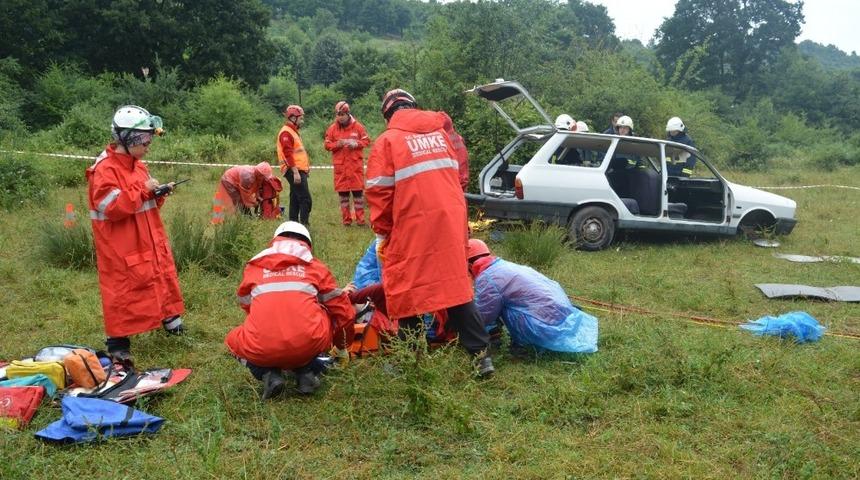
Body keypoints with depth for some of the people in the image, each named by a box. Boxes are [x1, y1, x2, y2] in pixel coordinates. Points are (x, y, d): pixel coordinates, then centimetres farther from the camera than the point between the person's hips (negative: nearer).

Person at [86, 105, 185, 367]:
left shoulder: (137, 165, 9)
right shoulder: (104, 170, -18)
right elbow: (112, 208, -26)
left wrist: (158, 193, -1)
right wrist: (142, 189, -24)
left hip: (150, 241, 9)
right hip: (122, 248, -8)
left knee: (164, 276, 18)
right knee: (122, 290, -2)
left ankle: (170, 321, 37)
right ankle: (118, 342, 9)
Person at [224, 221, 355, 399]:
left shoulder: (254, 266, 19)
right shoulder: (315, 266, 16)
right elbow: (342, 309, 19)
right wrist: (342, 346, 39)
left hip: (261, 351, 0)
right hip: (308, 346, 0)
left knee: (233, 339, 33)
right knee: (329, 317, 31)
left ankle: (267, 374, 7)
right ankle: (305, 373, 15)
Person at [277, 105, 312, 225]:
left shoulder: (293, 131, 20)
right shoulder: (286, 133, -13)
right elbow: (288, 154, -21)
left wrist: (307, 166, 21)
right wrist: (295, 172, -26)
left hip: (299, 170, 11)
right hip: (294, 171, -11)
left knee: (295, 199, 14)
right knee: (305, 199, -14)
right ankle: (304, 224, -15)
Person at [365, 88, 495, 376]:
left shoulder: (388, 140, -2)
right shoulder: (440, 133, 14)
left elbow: (379, 192, -5)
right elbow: (456, 176, 16)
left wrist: (382, 235, 4)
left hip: (412, 227, -5)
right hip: (451, 221, 5)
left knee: (407, 290, 6)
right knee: (455, 284, 11)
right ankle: (480, 353, 10)